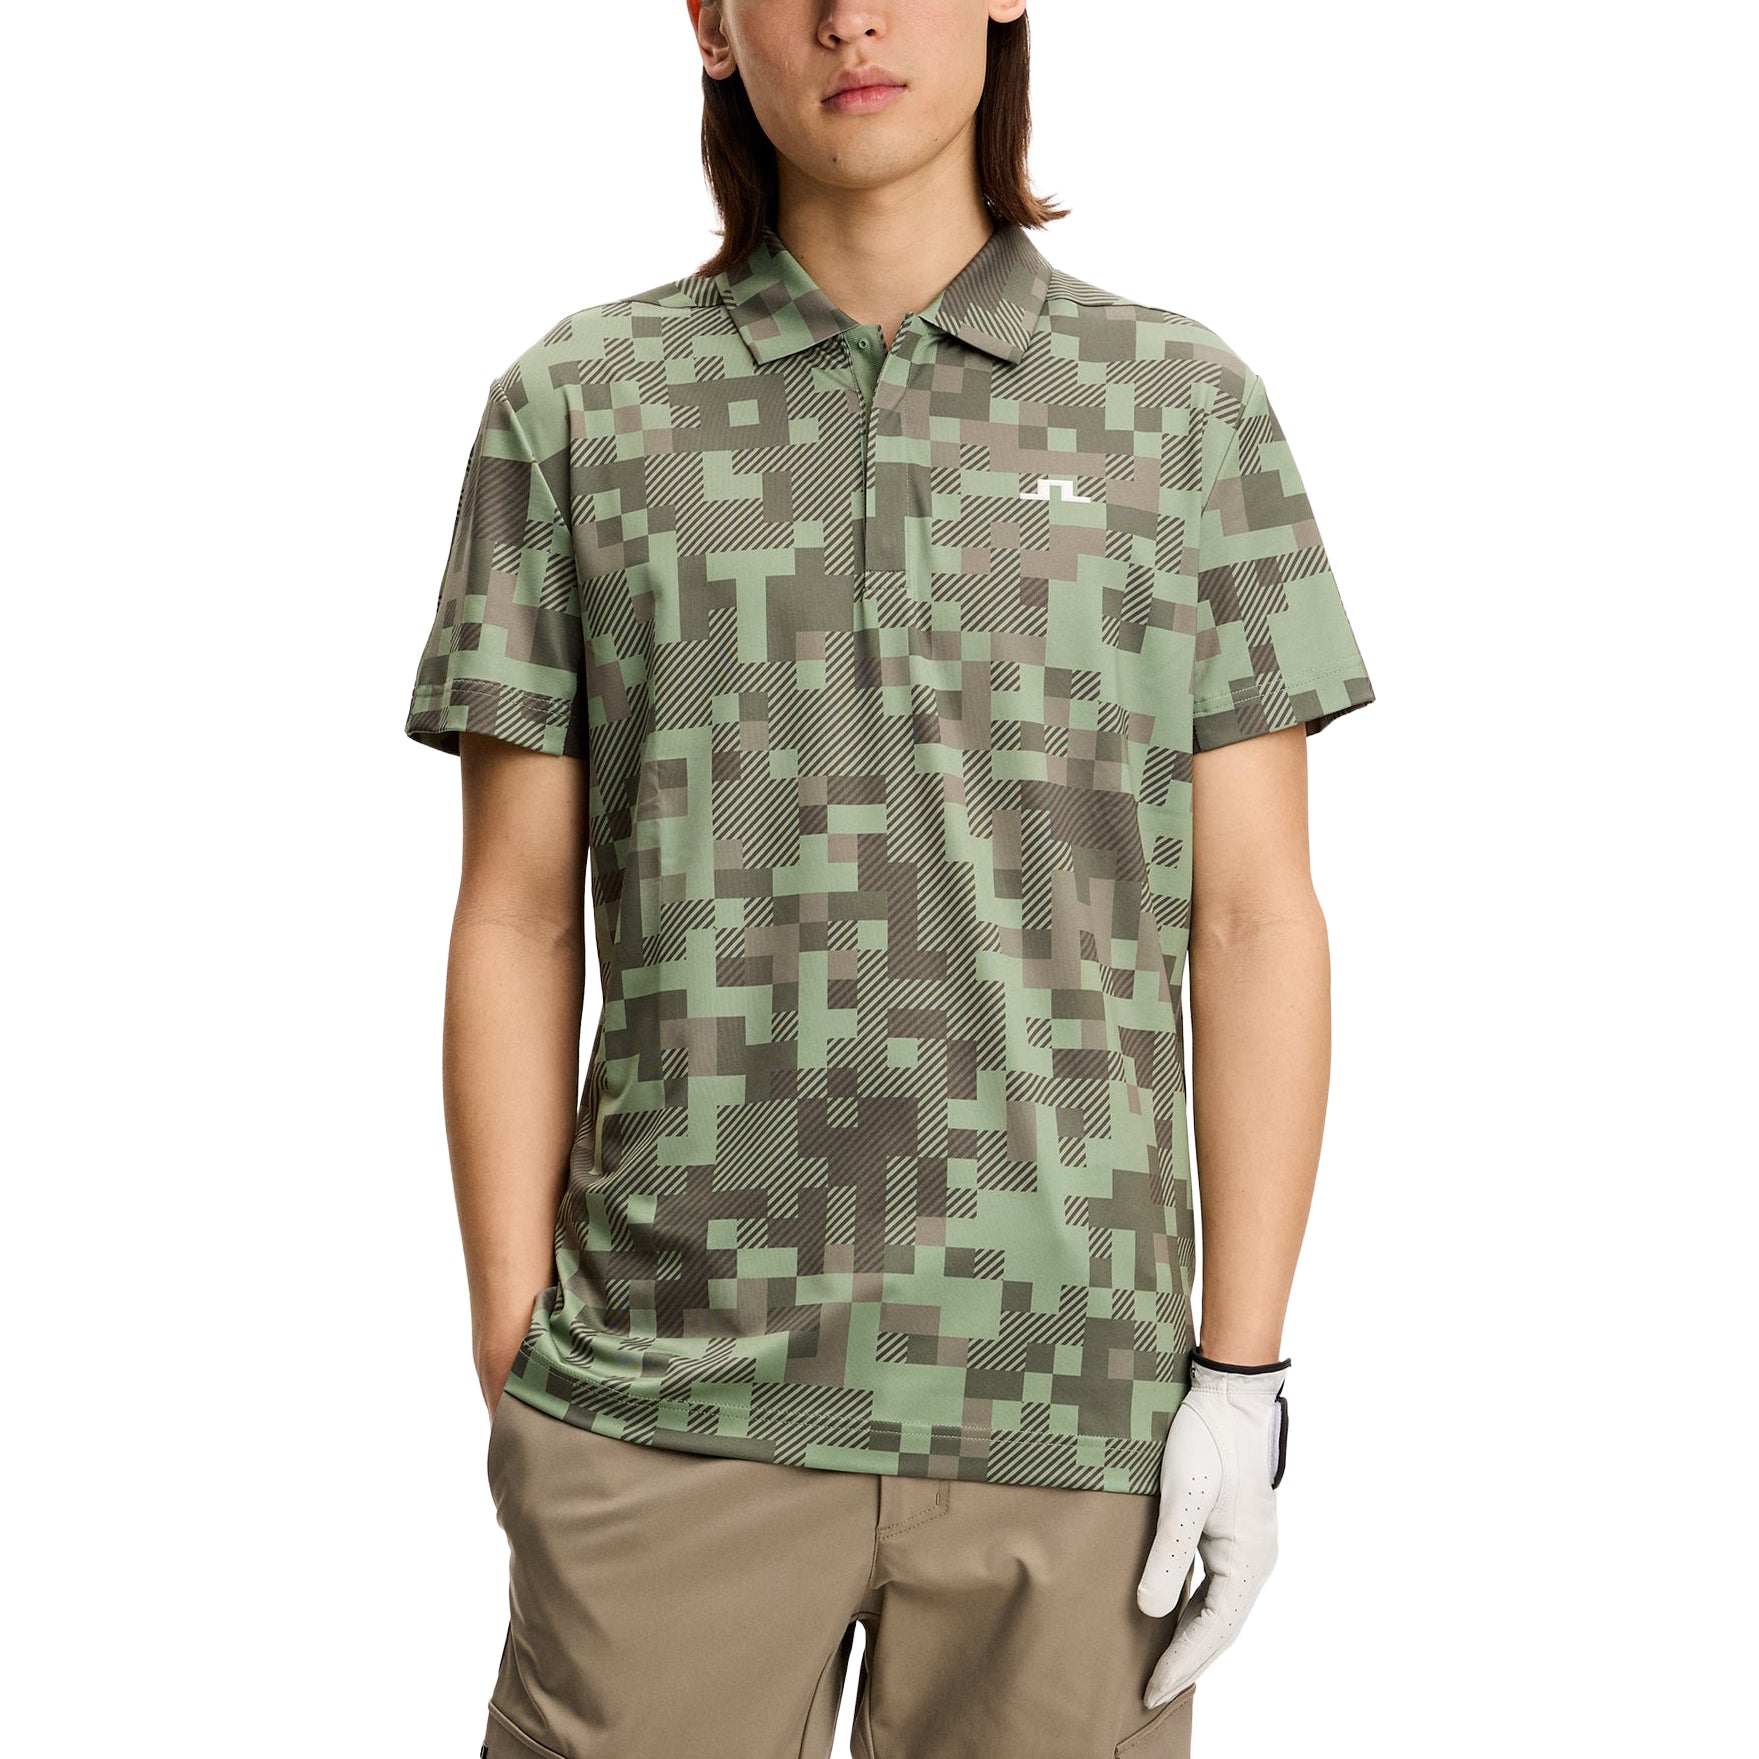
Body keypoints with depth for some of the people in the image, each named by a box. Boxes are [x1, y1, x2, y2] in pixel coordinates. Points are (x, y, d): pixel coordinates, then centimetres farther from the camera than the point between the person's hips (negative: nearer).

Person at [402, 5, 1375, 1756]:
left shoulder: (1185, 405, 5)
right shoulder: (577, 410, 4)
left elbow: (1254, 919, 3)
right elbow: (515, 921, 4)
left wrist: (1243, 1378, -1)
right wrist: (514, 1381, 1)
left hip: (1072, 1398, 1)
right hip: (672, 1403, 0)